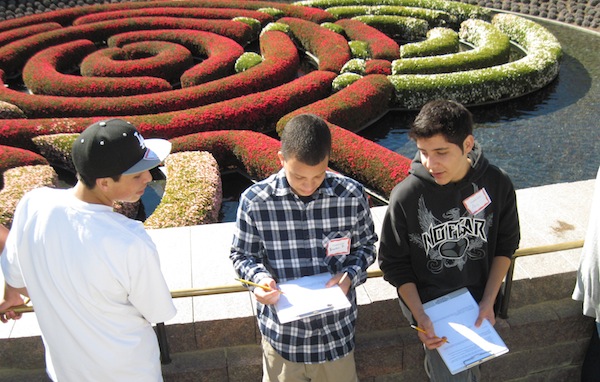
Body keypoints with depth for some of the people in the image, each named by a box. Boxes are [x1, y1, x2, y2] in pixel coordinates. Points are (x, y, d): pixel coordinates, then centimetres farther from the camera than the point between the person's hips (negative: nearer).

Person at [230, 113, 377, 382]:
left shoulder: (352, 195, -13)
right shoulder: (254, 201, -16)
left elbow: (365, 246, 3)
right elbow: (241, 255, -2)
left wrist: (350, 275, -16)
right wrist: (258, 277, -22)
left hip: (336, 330, 1)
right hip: (282, 331, 0)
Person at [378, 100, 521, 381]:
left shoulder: (497, 184, -14)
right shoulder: (406, 195, -22)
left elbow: (505, 246, 0)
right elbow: (394, 263, -11)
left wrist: (489, 301, -8)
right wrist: (419, 316, -18)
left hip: (479, 304, 3)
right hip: (431, 307, -3)